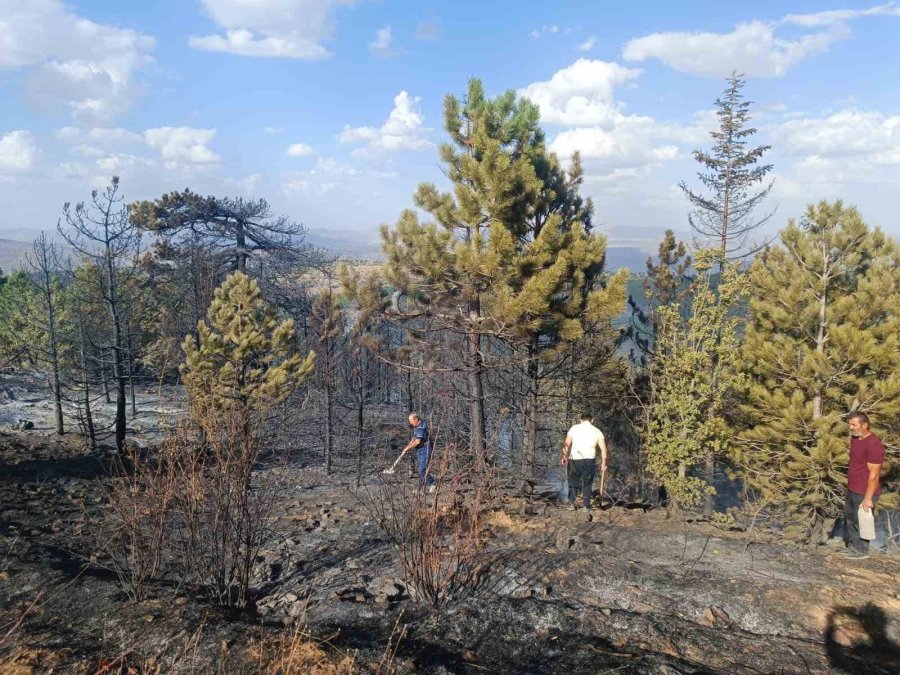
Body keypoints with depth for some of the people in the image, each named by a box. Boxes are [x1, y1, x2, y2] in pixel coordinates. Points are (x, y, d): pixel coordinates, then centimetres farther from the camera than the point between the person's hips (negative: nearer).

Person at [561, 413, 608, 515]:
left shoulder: (574, 428, 4)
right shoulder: (597, 431, 7)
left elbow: (566, 444, -3)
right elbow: (603, 449, 2)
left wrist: (565, 457, 6)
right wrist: (603, 464, 6)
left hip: (574, 460, 0)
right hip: (589, 460, 1)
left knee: (573, 481, 16)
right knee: (587, 484, 10)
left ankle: (572, 501, 5)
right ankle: (587, 507, 6)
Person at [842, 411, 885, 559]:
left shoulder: (874, 444, -25)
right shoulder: (855, 438, 3)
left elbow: (874, 474, -23)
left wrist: (868, 498, -21)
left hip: (864, 493, -9)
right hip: (851, 490, 9)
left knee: (860, 522, 8)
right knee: (849, 519, 20)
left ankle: (861, 551, 26)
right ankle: (853, 545, 37)